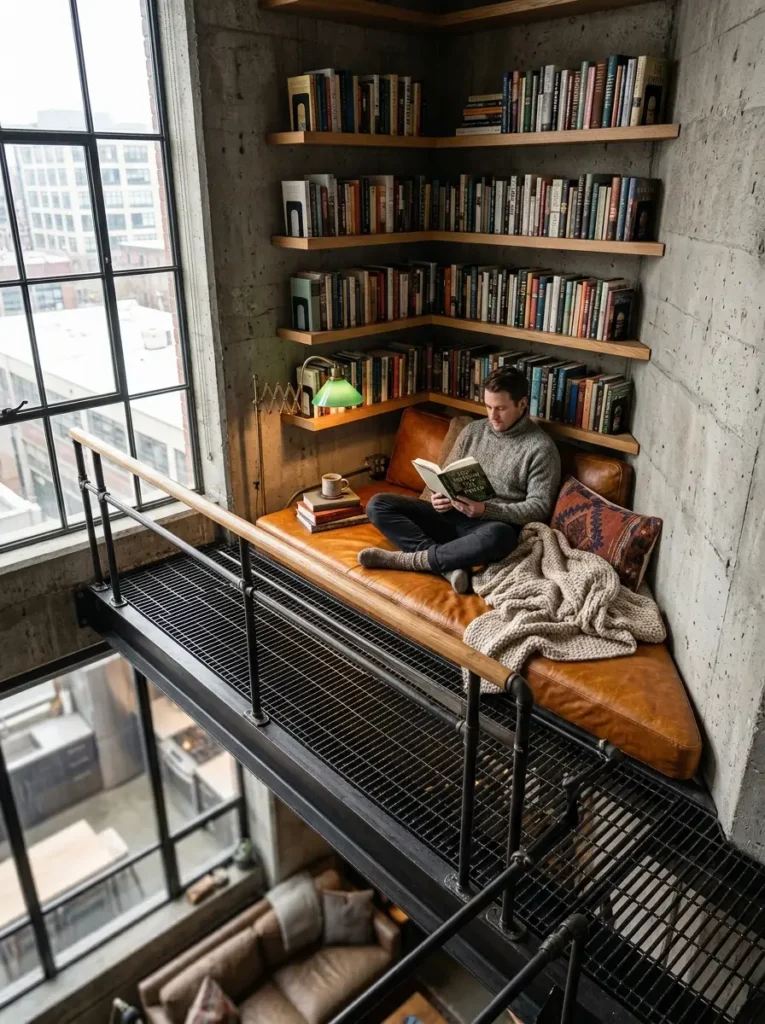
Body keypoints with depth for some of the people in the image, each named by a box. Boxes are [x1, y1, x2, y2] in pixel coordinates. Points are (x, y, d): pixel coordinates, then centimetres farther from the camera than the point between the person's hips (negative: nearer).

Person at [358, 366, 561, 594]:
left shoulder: (541, 449, -4)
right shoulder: (473, 430, 12)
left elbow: (539, 507, -9)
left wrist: (486, 510, -22)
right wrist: (439, 497, -8)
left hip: (492, 525, -5)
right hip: (451, 517, 6)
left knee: (498, 536, -43)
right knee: (378, 504, -10)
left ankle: (407, 559, -25)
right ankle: (449, 564, -25)